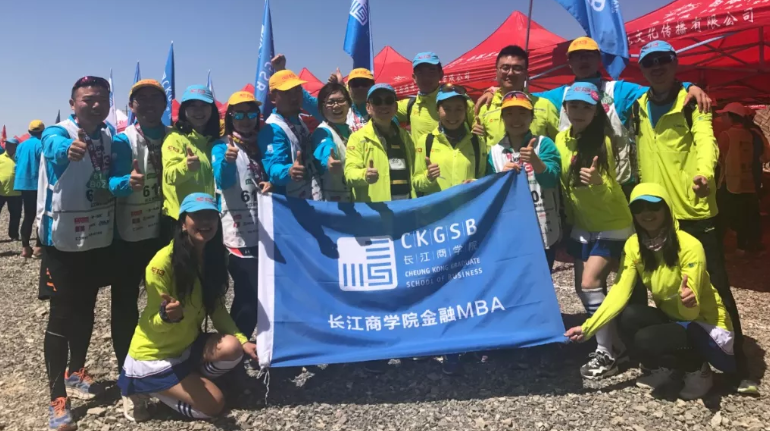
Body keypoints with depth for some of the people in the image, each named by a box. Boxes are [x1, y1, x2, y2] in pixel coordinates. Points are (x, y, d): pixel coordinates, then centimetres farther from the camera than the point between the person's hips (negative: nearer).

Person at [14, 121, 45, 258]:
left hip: (23, 184, 7)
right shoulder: (40, 145, -10)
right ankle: (38, 247, -5)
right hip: (38, 185, -7)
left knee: (28, 216, 11)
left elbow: (17, 165, 16)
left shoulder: (21, 145, 12)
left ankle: (25, 248, 10)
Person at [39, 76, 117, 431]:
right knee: (62, 315, -1)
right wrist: (69, 151, -61)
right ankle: (57, 399, 9)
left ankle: (76, 374, 37)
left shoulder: (111, 135, 2)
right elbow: (56, 148, -38)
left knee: (85, 309, 18)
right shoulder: (57, 133, -14)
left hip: (100, 237, 5)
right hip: (64, 240, -5)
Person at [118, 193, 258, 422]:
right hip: (153, 356, -6)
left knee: (232, 348, -22)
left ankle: (189, 382, 6)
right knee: (213, 404, -12)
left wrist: (242, 340, -12)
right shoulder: (163, 262, -24)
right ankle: (146, 389, 7)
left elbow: (217, 309, 1)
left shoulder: (214, 256, -5)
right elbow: (154, 323, -18)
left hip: (186, 346, 6)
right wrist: (167, 316, -42)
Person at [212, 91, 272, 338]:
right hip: (239, 233, -6)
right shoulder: (222, 146, -4)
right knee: (248, 295, -7)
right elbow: (223, 182, -21)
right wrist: (227, 161, -42)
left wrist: (271, 185, -9)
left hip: (263, 231, 6)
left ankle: (241, 342, 29)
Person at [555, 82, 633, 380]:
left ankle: (606, 353, 1)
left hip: (611, 226, -6)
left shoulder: (603, 141, -19)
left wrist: (596, 181, -46)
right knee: (588, 288, 9)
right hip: (582, 226, 7)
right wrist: (568, 215, 6)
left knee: (590, 284, -14)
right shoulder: (561, 140, -2)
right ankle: (615, 346, 24)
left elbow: (608, 191, -26)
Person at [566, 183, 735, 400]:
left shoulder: (689, 246, -26)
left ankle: (698, 370, 2)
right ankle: (670, 370, 4)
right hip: (672, 318, 6)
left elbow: (690, 312, -28)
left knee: (645, 341, -28)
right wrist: (588, 328, -27)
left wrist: (687, 300, -53)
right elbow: (620, 291, -17)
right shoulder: (633, 245, -9)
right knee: (629, 317, -22)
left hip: (706, 325, -6)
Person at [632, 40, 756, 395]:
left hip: (695, 211, -4)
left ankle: (739, 365, 14)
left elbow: (705, 140, -16)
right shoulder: (638, 107, 11)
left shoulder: (692, 102, 0)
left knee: (716, 287, 3)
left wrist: (704, 173, -37)